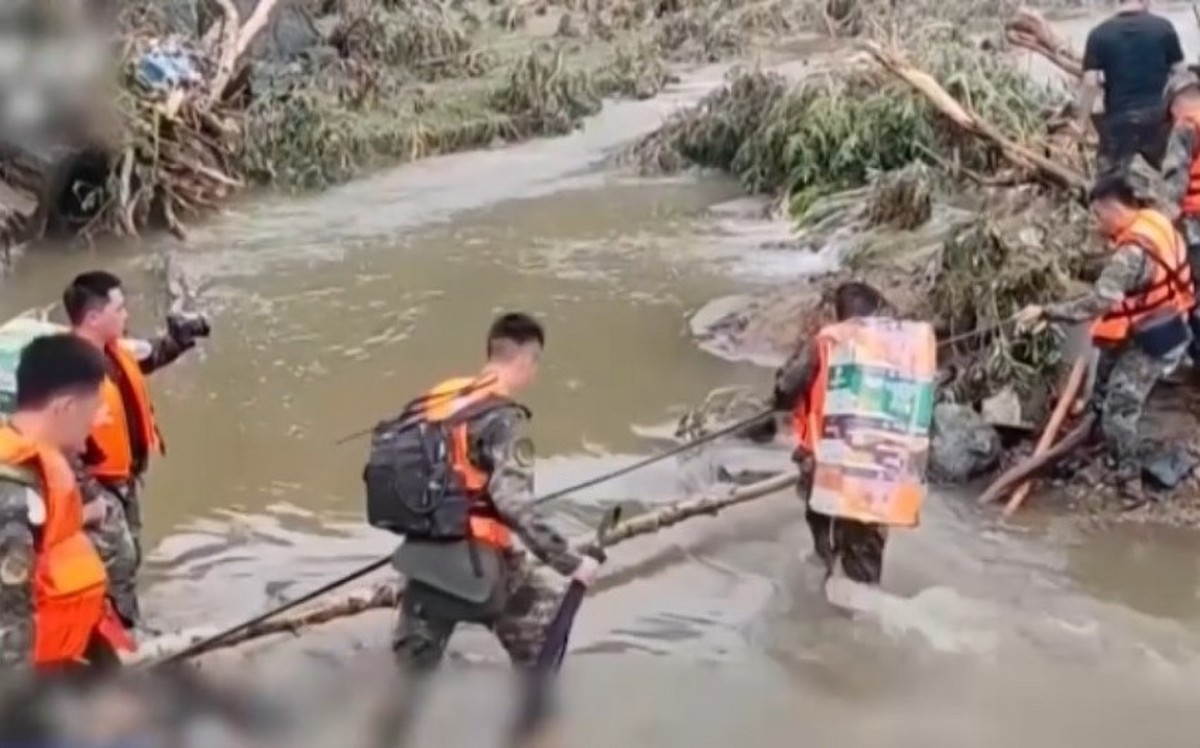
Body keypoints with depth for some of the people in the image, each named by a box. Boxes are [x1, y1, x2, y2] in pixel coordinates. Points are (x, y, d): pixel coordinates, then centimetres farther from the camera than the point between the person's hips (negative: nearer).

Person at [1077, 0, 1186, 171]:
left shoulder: (1099, 34, -2)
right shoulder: (1164, 27, 1)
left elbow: (1090, 83, -9)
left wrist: (1082, 123, -1)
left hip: (1118, 120, -1)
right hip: (1158, 116, 2)